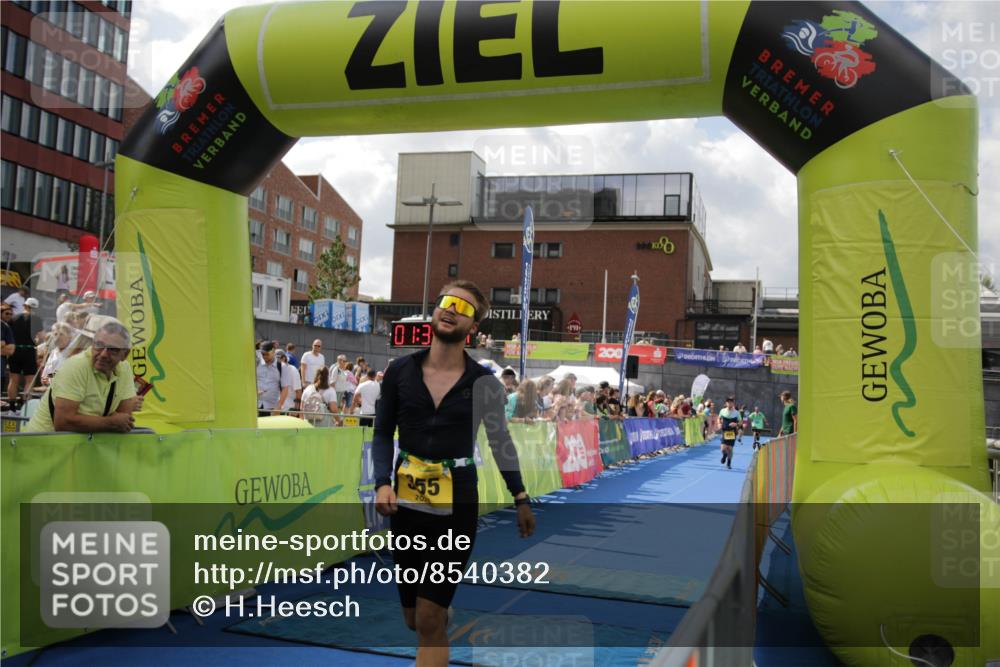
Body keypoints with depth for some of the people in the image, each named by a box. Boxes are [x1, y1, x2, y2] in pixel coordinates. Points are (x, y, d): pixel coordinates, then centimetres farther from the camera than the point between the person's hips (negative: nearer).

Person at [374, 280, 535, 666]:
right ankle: (445, 612, 52)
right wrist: (382, 483, -12)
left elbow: (500, 440, 7)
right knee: (413, 618, 16)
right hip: (406, 504, 3)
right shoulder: (400, 372, -2)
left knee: (430, 623, -3)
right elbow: (382, 434, 4)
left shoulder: (484, 383, -5)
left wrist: (521, 499, 6)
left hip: (457, 507, -2)